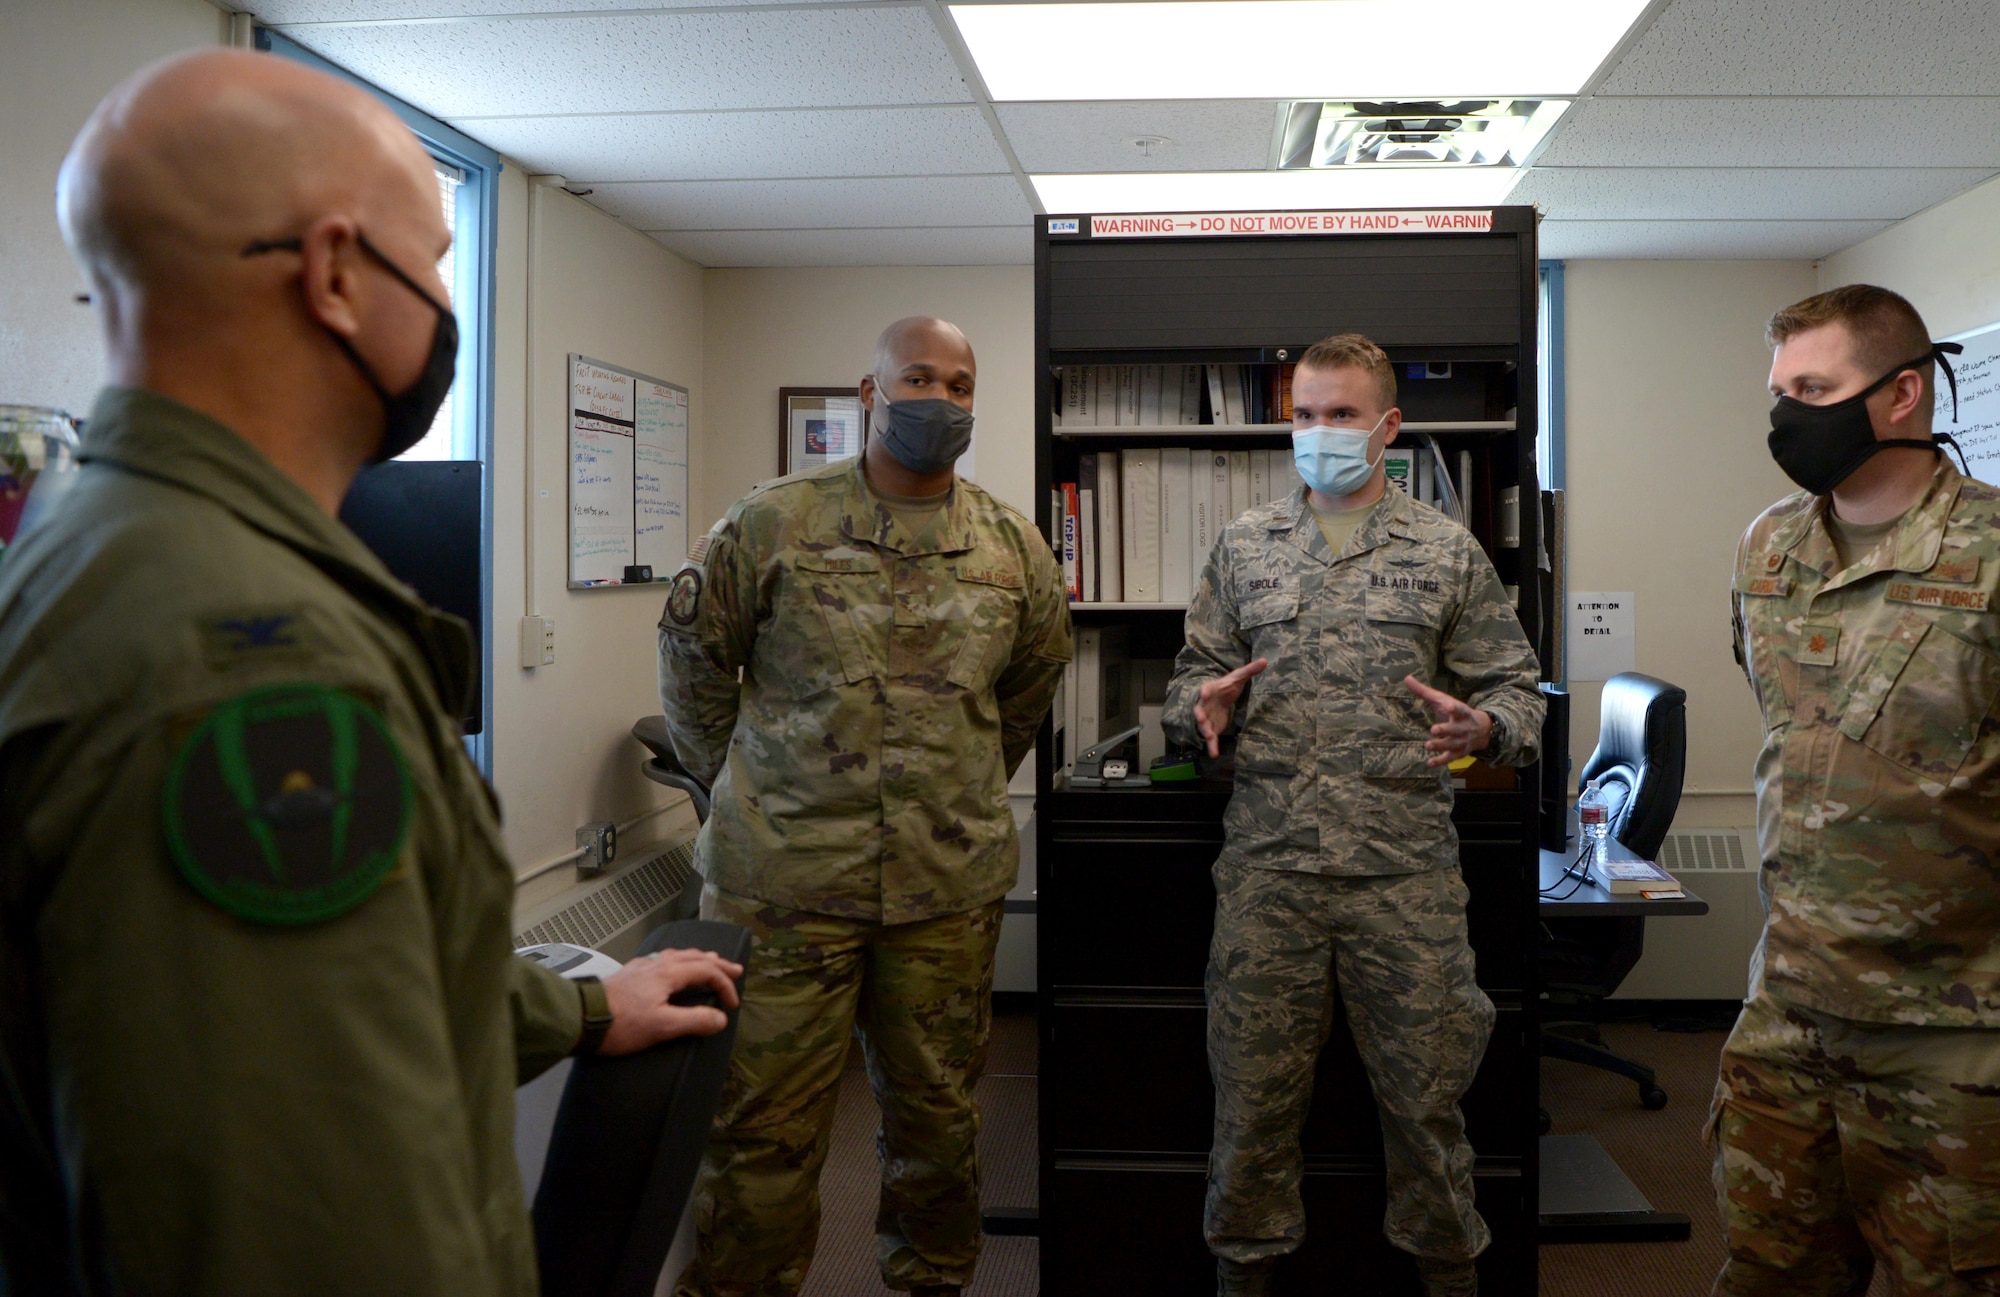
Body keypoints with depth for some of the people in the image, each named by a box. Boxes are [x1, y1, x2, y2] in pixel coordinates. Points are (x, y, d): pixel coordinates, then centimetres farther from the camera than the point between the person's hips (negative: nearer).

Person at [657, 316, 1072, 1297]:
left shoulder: (1014, 548, 6)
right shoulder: (774, 523, -3)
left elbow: (1030, 686, 20)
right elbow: (693, 656, 7)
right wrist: (742, 785, 9)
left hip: (951, 884, 3)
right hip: (783, 878, -3)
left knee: (935, 1111, 16)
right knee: (763, 1125, 3)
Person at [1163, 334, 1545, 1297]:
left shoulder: (1448, 551, 7)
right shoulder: (1244, 546, 11)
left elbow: (1516, 684, 8)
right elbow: (1194, 675, 14)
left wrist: (1483, 727, -14)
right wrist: (1204, 705, -9)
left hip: (1405, 865, -1)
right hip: (1268, 862, 1)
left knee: (1424, 1083, 9)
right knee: (1254, 1082, 8)